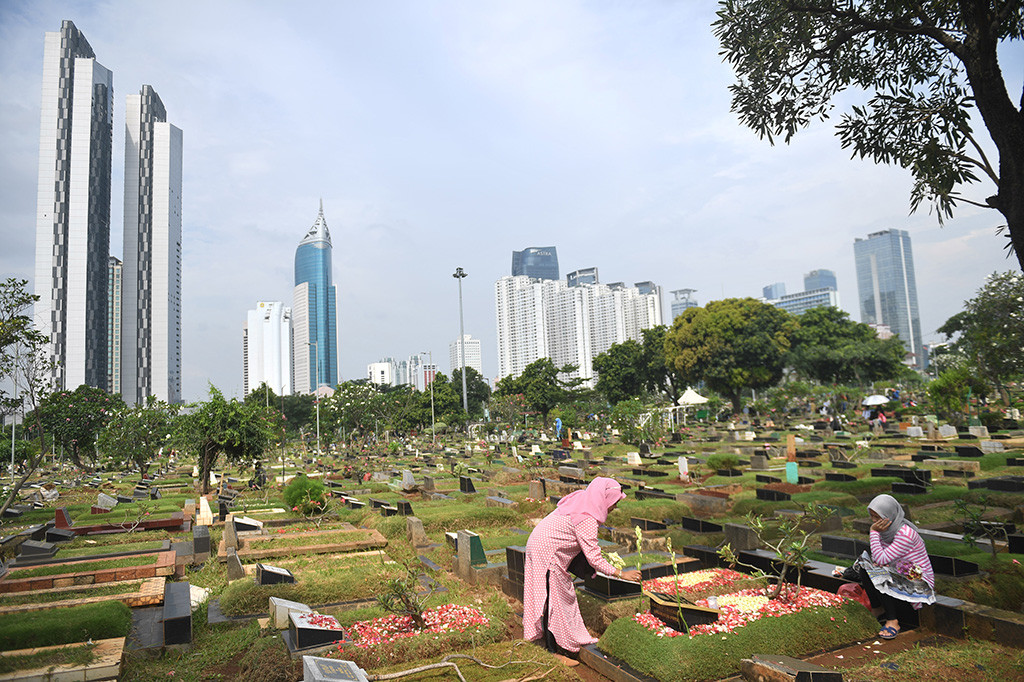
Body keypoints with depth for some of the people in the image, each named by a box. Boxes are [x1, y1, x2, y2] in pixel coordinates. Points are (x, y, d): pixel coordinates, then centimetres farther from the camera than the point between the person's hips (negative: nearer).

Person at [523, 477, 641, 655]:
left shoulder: (580, 500, 2)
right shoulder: (587, 519, -25)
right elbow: (593, 558, -22)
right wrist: (621, 574, -16)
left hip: (540, 545, 9)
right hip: (546, 553, -9)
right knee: (555, 595, 2)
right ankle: (554, 643, 13)